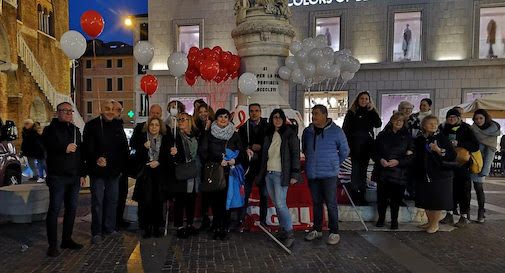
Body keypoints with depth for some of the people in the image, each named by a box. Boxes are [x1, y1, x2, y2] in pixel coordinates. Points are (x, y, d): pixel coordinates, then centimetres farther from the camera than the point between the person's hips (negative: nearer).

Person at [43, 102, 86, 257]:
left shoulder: (75, 130, 17)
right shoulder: (50, 130, 0)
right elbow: (47, 147, -15)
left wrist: (82, 174, 13)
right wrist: (64, 149, -25)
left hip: (74, 177, 6)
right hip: (57, 177, -6)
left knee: (71, 209, 9)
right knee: (54, 209, -3)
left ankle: (67, 239, 21)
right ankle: (53, 245, 3)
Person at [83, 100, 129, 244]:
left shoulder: (118, 126, 9)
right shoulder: (92, 125, -2)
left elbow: (124, 147, 12)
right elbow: (88, 147, -10)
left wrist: (121, 166, 6)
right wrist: (96, 159, -26)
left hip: (114, 171, 4)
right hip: (97, 170, -4)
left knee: (112, 200, 11)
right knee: (97, 201, 1)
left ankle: (109, 228, 23)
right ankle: (96, 232, 10)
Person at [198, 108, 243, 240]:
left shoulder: (234, 135, 10)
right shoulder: (208, 134, 6)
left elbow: (240, 153, 10)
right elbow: (202, 152, -3)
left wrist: (234, 160, -12)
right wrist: (218, 161, -13)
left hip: (228, 173, 0)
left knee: (226, 200, -3)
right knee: (214, 201, 0)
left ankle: (224, 229, 7)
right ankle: (216, 228, 12)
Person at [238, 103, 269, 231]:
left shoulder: (267, 126, 7)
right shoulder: (243, 128, 8)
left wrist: (260, 147, -10)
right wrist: (250, 148, -15)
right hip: (249, 165, 0)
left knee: (264, 194, 7)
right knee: (245, 194, 0)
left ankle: (263, 220, 18)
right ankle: (241, 221, 8)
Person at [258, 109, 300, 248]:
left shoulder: (289, 134, -3)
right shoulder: (268, 135, 14)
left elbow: (295, 154, -8)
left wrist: (294, 174, -14)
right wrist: (262, 172, 14)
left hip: (281, 174, -6)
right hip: (269, 174, 6)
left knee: (280, 204, -12)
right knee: (276, 204, 9)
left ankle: (290, 233, -1)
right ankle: (283, 231, 19)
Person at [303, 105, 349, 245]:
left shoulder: (336, 131, -7)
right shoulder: (307, 131, 4)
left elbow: (344, 151, 4)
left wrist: (334, 164, 10)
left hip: (329, 174, -4)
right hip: (312, 174, 4)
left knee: (331, 204, 0)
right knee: (316, 203, 15)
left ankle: (334, 232, 13)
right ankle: (317, 230, 27)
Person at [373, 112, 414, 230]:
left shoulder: (407, 137, 6)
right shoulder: (382, 135, 8)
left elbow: (411, 156, 1)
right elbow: (374, 152, 8)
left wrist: (398, 161, -14)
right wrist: (380, 160, -12)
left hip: (399, 173, -1)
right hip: (383, 172, 1)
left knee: (396, 198, 2)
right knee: (381, 197, 3)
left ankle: (394, 220, 19)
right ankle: (381, 218, 22)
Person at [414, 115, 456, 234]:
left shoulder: (442, 138, -3)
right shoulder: (419, 140, 8)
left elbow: (452, 156, -9)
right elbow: (416, 157, 23)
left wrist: (439, 150, -20)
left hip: (440, 175, -4)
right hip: (423, 175, 4)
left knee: (438, 200, 0)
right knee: (426, 200, 10)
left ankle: (435, 223, 16)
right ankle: (430, 221, 26)